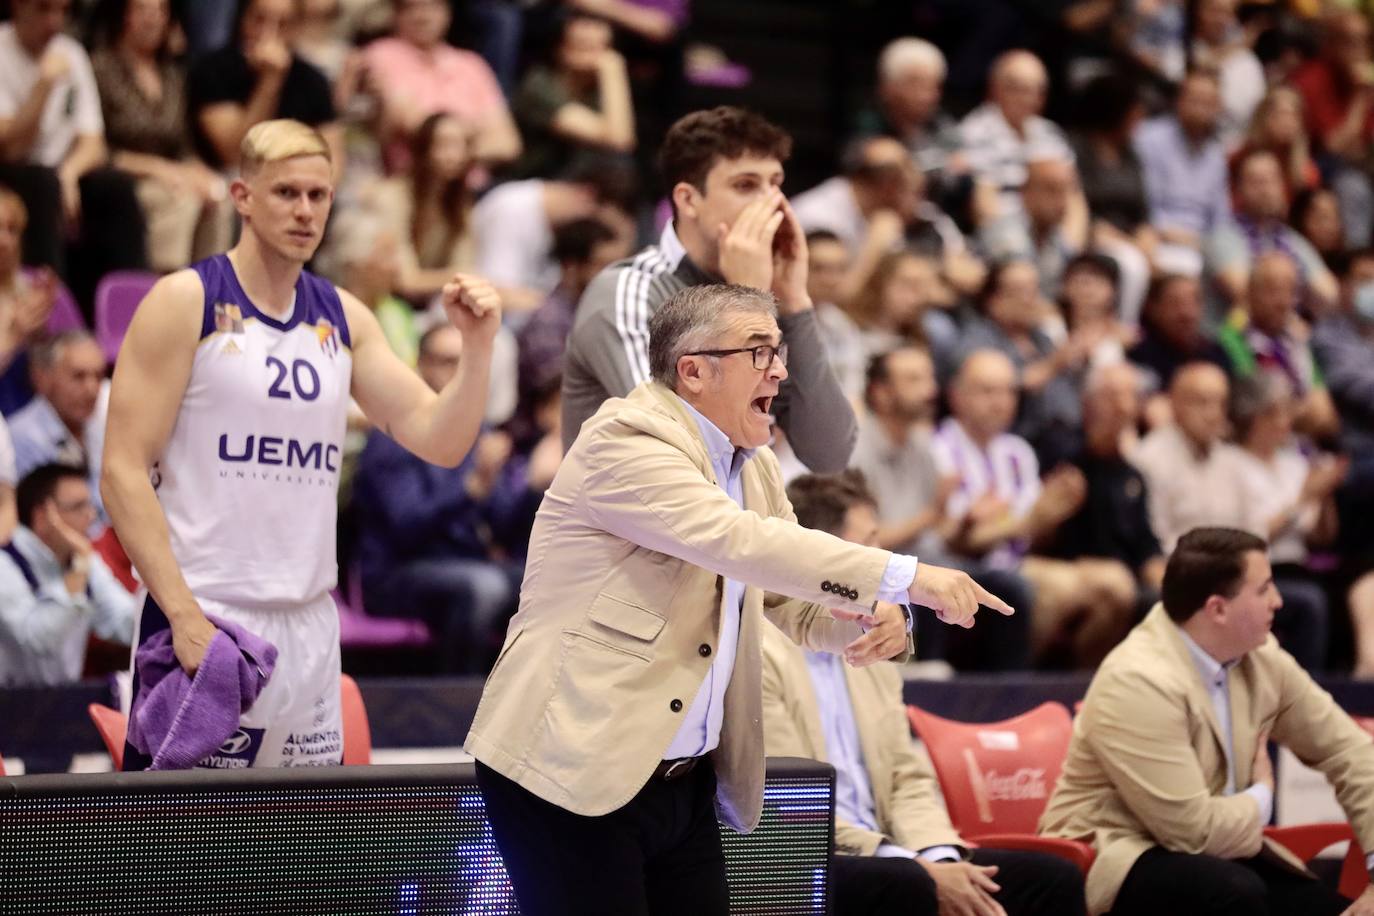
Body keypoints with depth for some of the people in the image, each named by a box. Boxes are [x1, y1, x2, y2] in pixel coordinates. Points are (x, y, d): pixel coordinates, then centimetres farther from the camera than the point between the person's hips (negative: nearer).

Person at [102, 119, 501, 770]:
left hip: (312, 626, 6)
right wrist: (183, 613, -17)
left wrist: (477, 347, -6)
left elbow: (439, 441, 11)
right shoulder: (184, 302, -3)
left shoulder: (343, 318, 13)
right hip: (207, 622, -6)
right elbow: (123, 471, -9)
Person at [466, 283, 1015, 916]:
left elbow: (801, 607, 15)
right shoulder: (625, 441, -14)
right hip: (569, 772, -8)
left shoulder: (751, 466, 13)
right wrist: (904, 578, -28)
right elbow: (740, 542, -27)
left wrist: (876, 621, -9)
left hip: (685, 781, 8)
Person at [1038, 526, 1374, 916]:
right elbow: (1194, 828, -25)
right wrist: (1262, 797, -5)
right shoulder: (1139, 683, -24)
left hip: (1213, 853, 7)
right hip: (1118, 859, -7)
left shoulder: (1260, 657, -1)